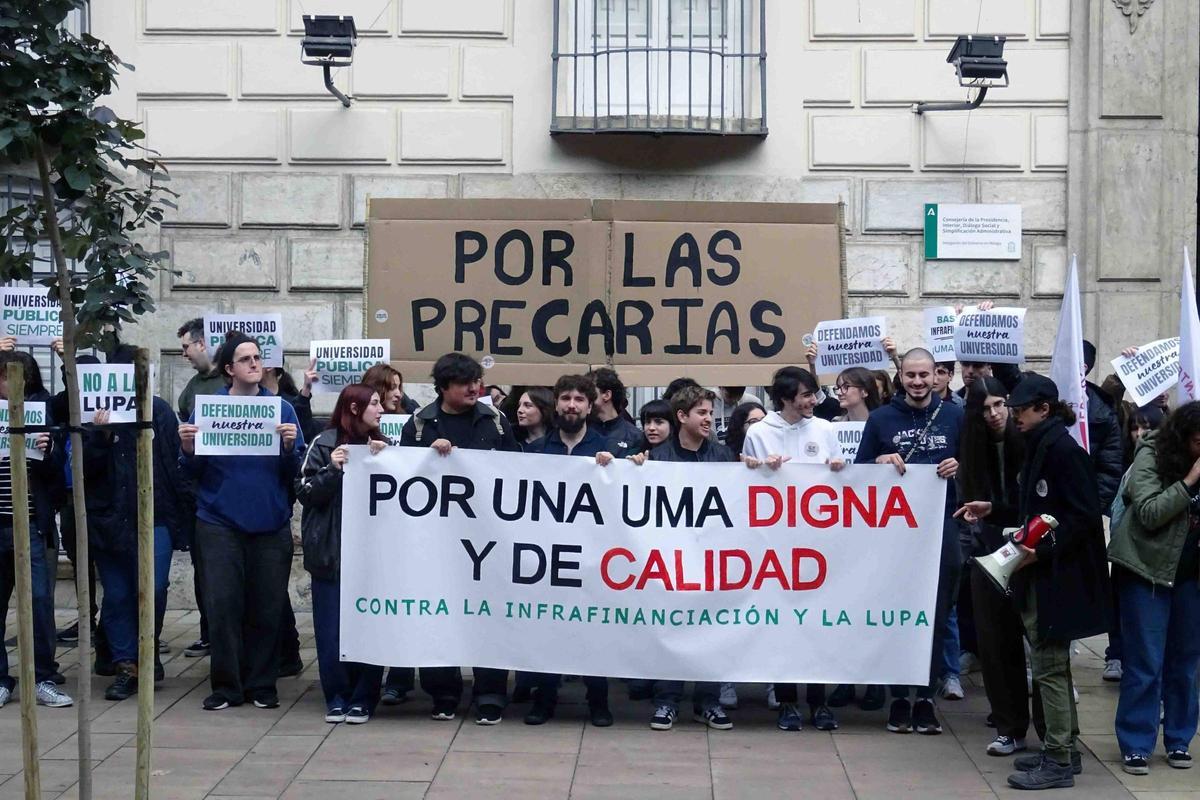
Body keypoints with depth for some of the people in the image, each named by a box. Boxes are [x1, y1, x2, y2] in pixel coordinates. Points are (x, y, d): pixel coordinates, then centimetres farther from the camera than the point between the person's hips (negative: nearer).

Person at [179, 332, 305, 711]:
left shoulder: (282, 409, 4)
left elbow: (295, 472, 2)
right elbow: (194, 471, 5)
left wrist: (290, 447, -17)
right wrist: (188, 449, -14)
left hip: (270, 524, 1)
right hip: (219, 523, -1)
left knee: (267, 608, 5)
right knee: (222, 606, -2)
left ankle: (262, 684, 17)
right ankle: (226, 684, 9)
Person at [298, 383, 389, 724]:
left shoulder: (383, 445, 10)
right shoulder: (325, 444, 1)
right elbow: (305, 492, -2)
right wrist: (332, 471, -16)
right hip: (331, 551, -2)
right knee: (331, 628, 1)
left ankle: (362, 698, 9)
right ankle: (337, 696, 13)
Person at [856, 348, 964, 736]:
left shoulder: (954, 416, 8)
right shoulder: (881, 418, 6)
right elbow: (859, 469, 8)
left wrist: (959, 467, -8)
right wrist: (880, 461, -12)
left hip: (941, 526, 1)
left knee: (935, 616, 3)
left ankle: (925, 697, 12)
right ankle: (899, 697, 11)